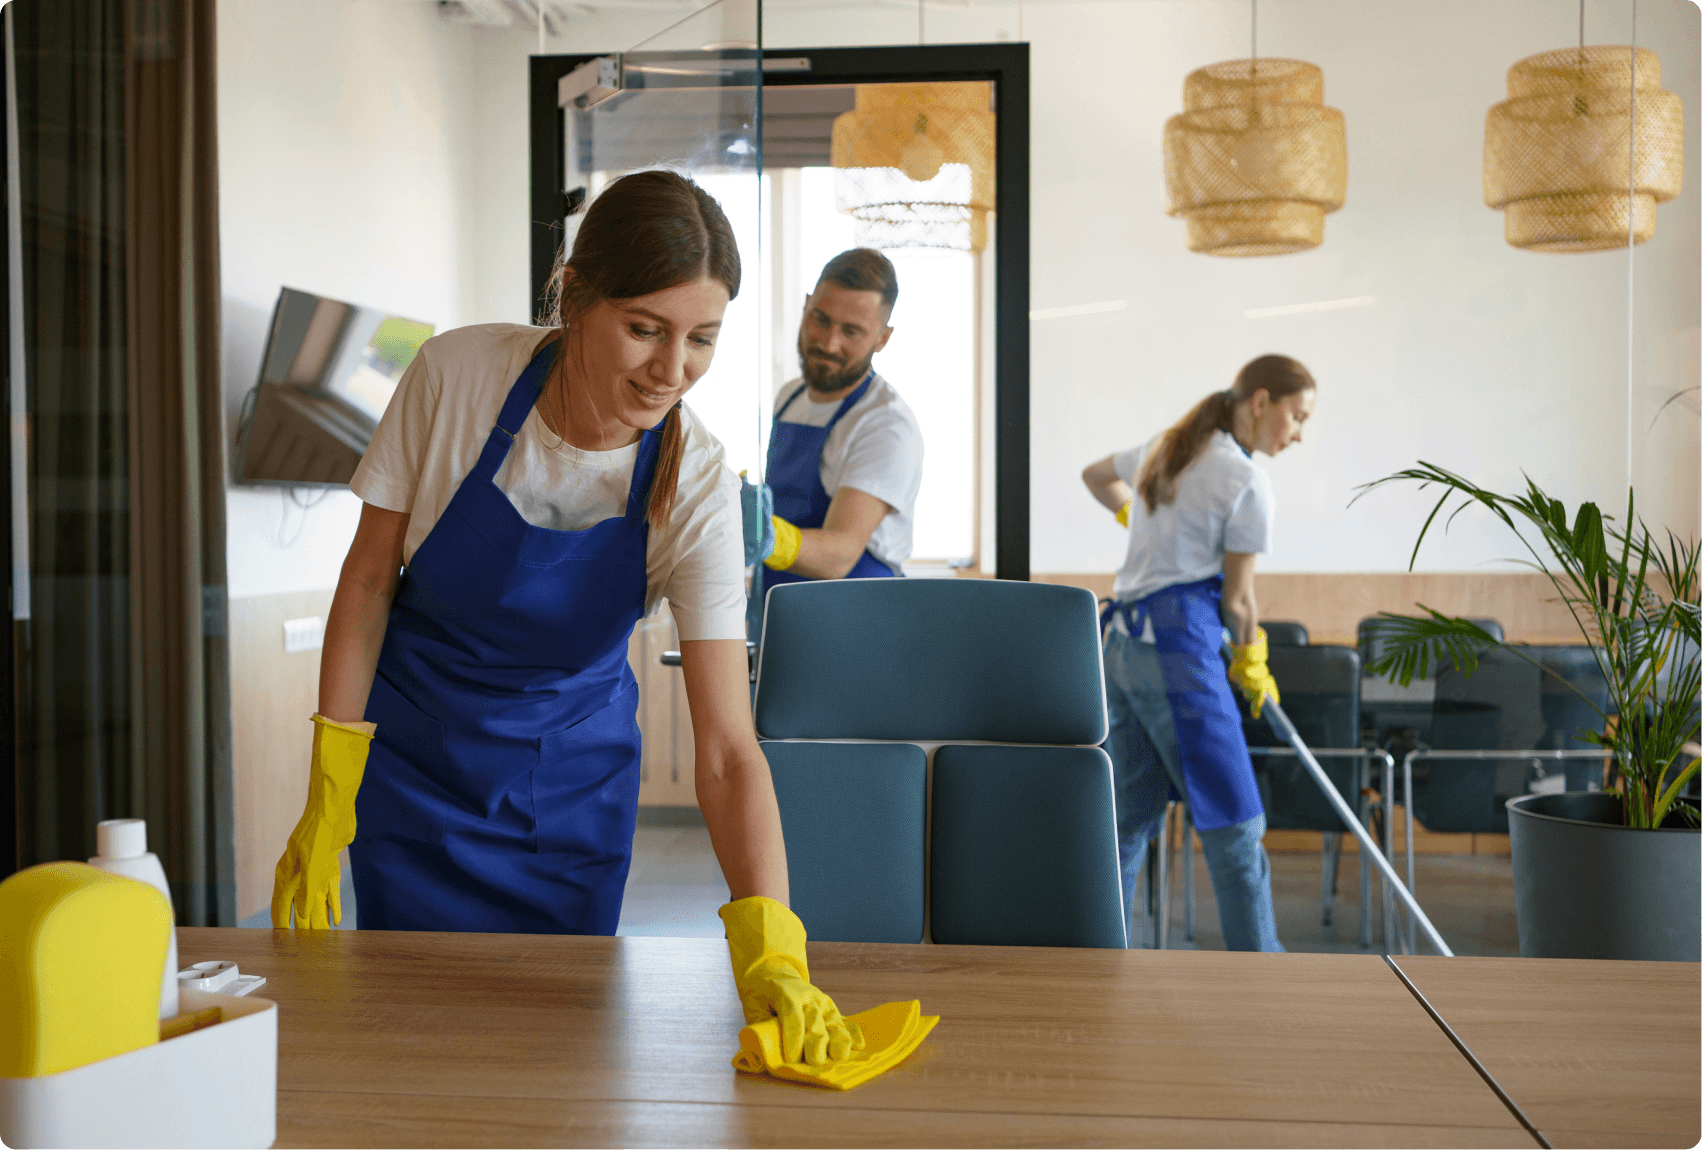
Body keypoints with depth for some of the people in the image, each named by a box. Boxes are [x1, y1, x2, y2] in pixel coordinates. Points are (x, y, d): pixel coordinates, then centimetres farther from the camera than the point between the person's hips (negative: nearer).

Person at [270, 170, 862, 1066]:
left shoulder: (697, 487, -23)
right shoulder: (456, 376, -22)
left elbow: (727, 750, -25)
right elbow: (370, 577, -9)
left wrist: (770, 947, -39)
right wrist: (328, 799, -10)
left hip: (570, 782, 0)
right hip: (413, 759, 0)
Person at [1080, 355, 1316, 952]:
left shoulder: (1166, 450, 17)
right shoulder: (1247, 482, -7)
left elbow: (1095, 475, 36)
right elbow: (1237, 597, -3)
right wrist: (1251, 665, 13)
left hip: (1122, 647, 9)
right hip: (1179, 645, -9)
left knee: (1128, 819, 12)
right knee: (1235, 824, -3)